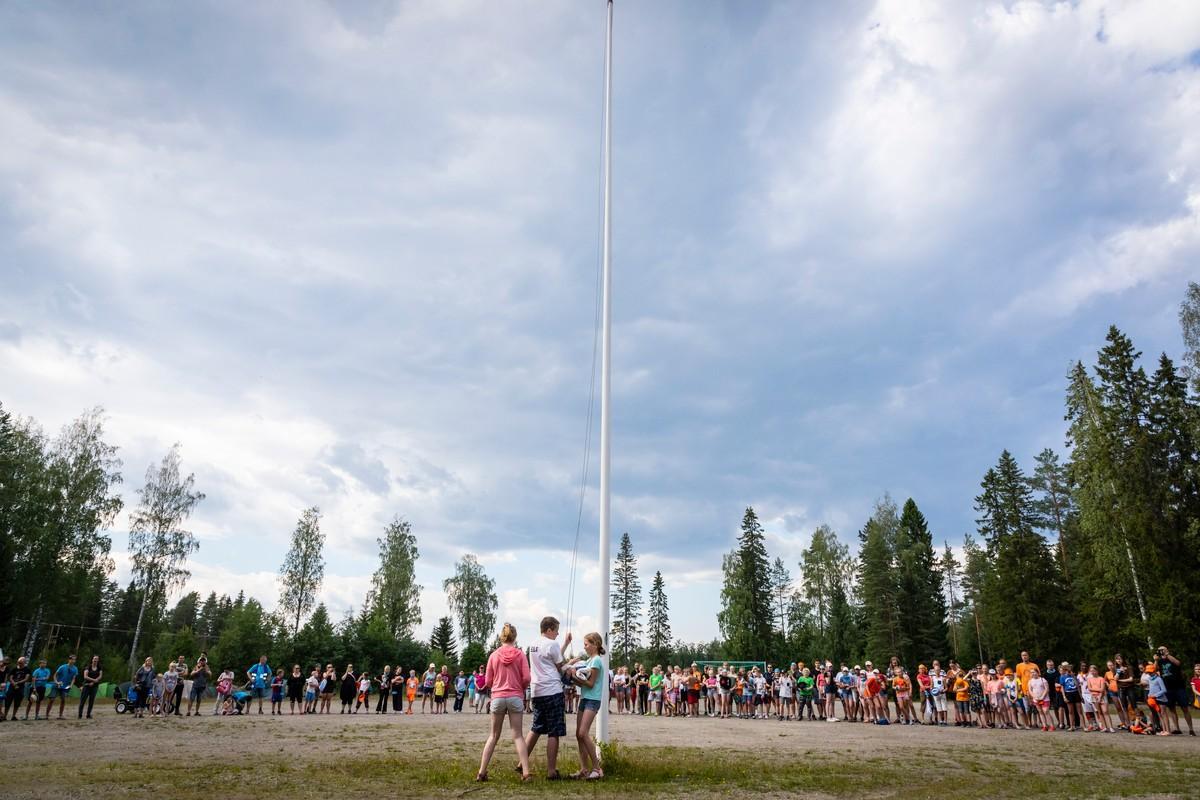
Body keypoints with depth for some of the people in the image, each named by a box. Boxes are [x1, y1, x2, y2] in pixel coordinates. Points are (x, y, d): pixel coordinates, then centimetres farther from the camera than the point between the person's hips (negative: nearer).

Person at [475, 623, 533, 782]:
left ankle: (481, 772, 10)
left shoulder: (494, 655, 1)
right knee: (517, 735, 4)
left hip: (497, 697, 1)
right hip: (516, 697, -1)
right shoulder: (520, 654, -2)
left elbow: (488, 682, 4)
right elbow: (526, 678, -5)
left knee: (493, 736, 12)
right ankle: (526, 772, -4)